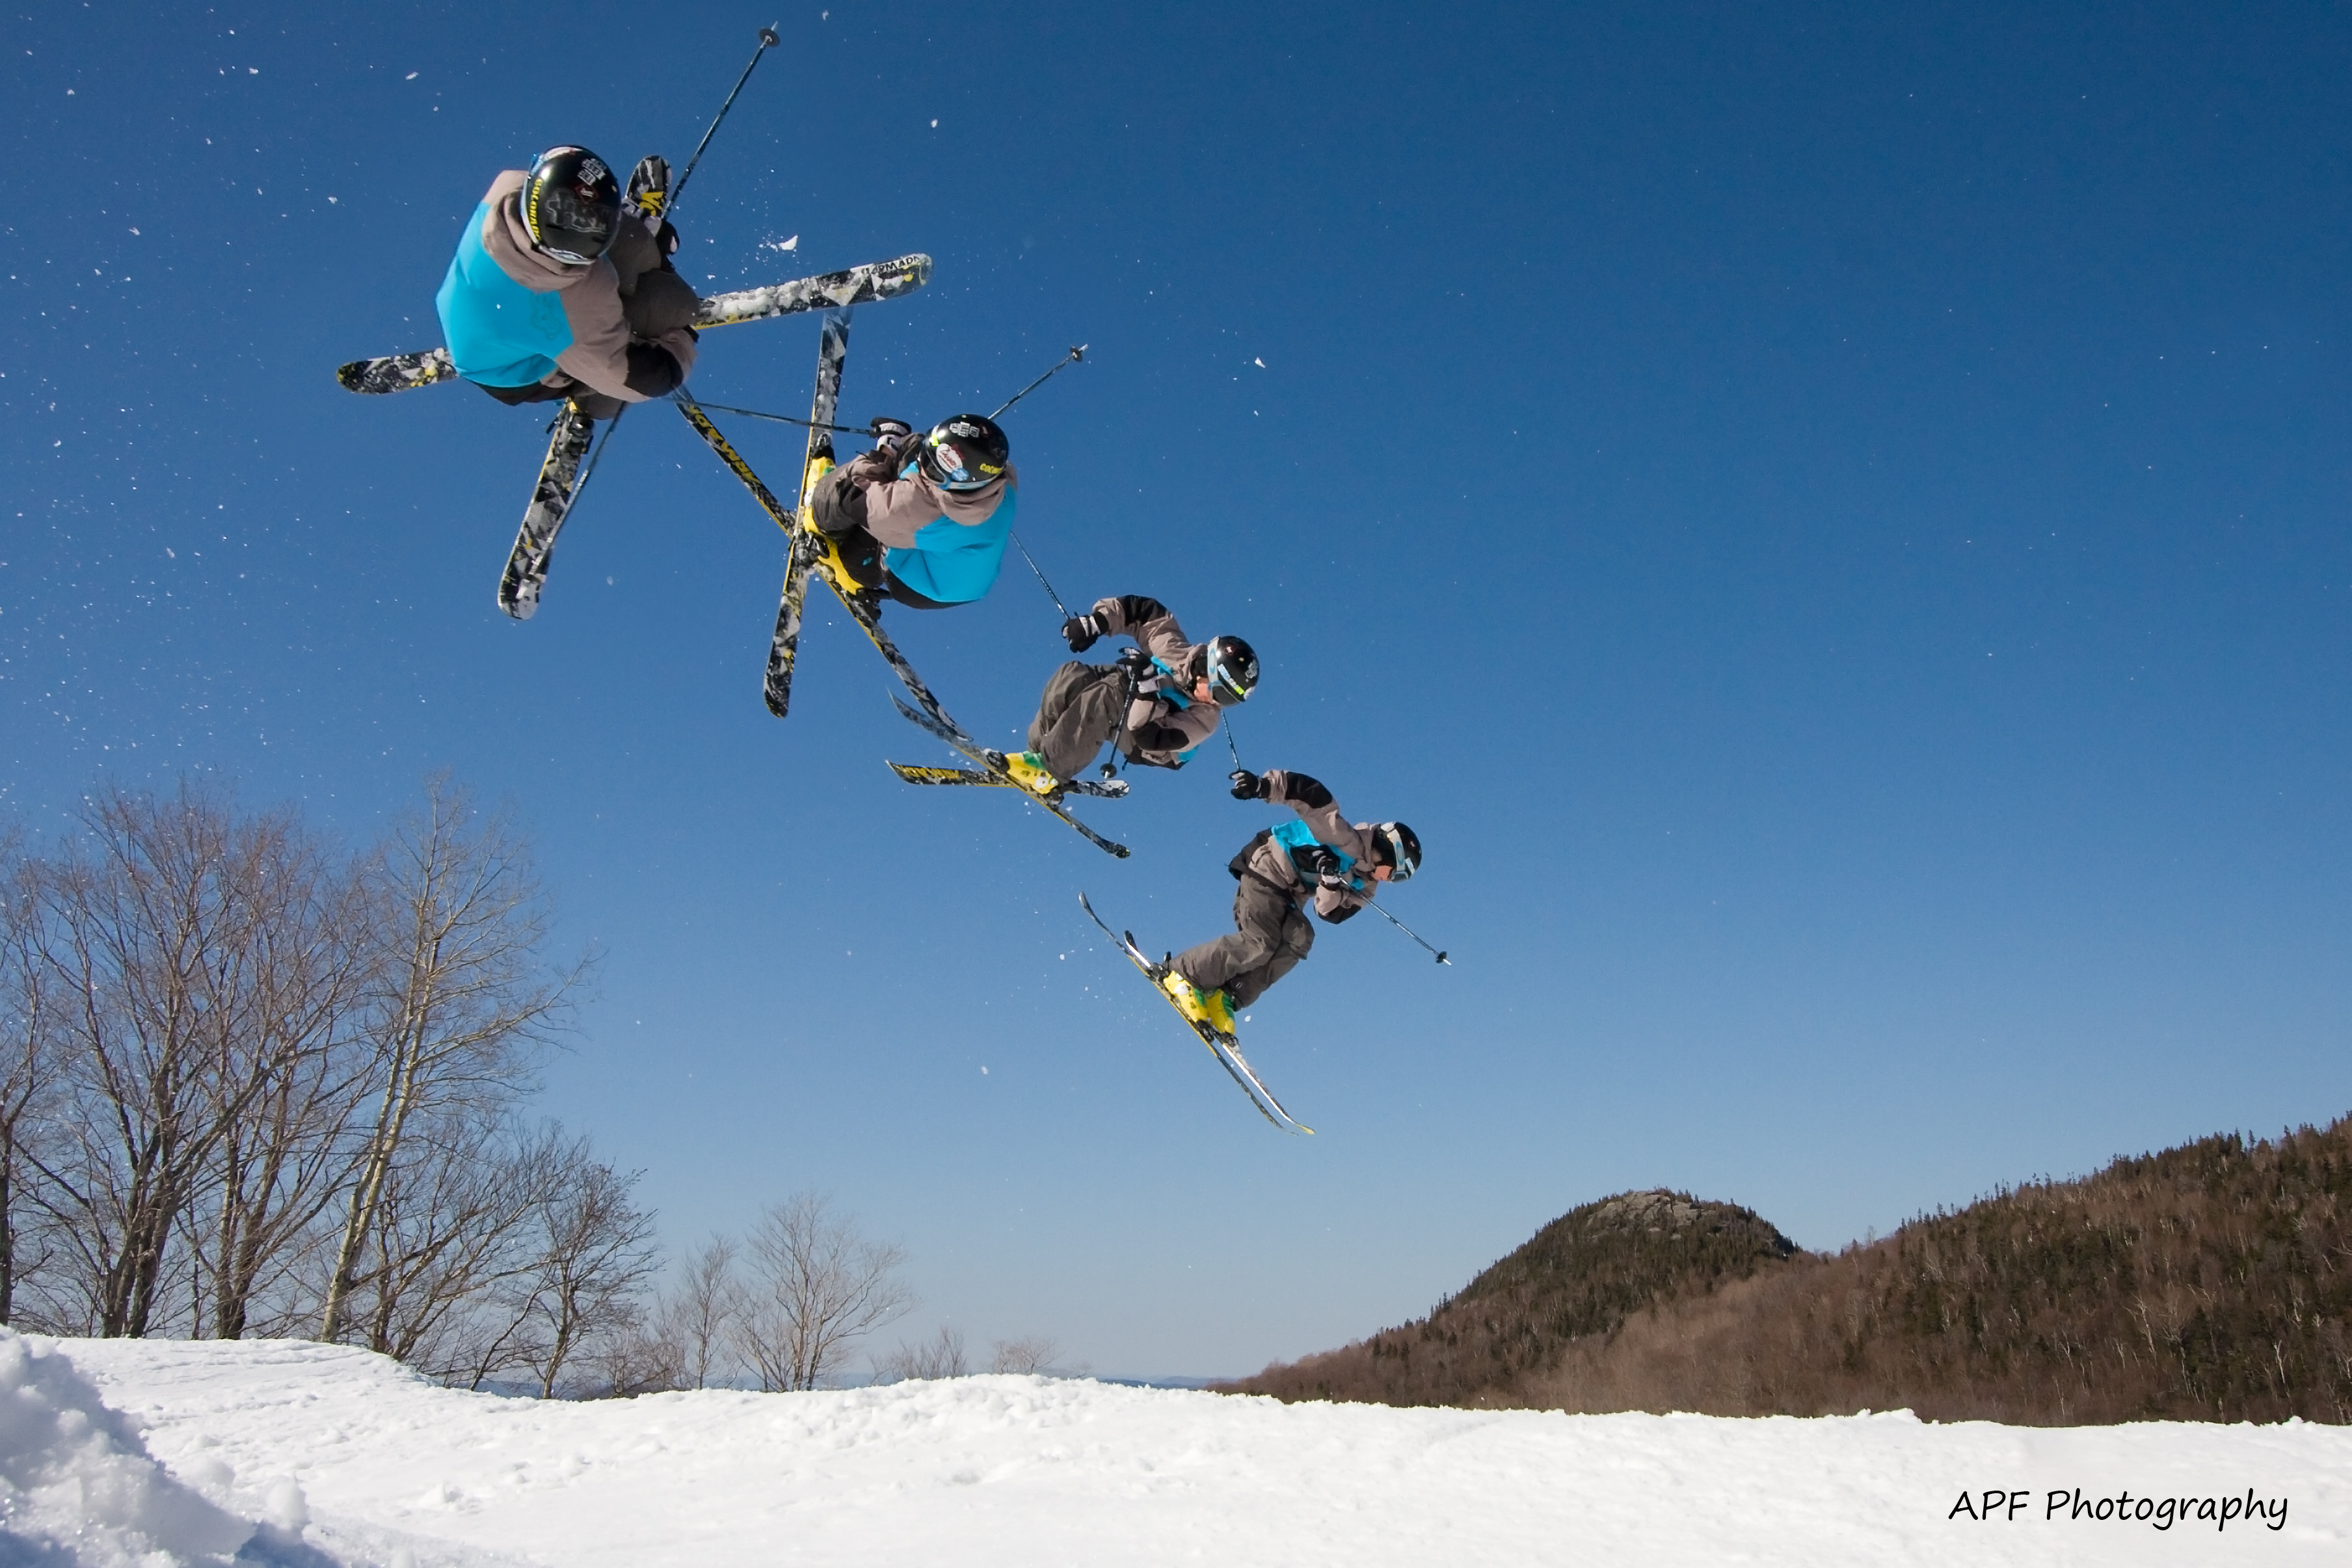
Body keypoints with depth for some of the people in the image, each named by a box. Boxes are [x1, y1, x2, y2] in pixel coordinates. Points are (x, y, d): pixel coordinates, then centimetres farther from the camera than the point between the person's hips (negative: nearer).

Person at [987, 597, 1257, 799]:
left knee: (1104, 697, -39)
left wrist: (1147, 688, -45)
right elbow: (1147, 612, -12)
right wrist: (1097, 621, -20)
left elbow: (1151, 737, -34)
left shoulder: (1205, 720, -28)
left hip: (1132, 736, -4)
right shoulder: (1182, 653, -21)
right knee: (1071, 675, -28)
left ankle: (1048, 771, -29)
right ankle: (1038, 748, -13)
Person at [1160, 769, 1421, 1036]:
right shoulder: (1350, 841, -21)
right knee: (1260, 944, -20)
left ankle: (1224, 998, -14)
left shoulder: (1365, 885, 6)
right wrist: (1264, 786, -41)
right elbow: (1314, 796, -29)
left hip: (1289, 897, 9)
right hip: (1267, 871, -9)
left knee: (1297, 941, -15)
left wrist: (1332, 883, -25)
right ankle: (1181, 972, -8)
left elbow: (1330, 912, -3)